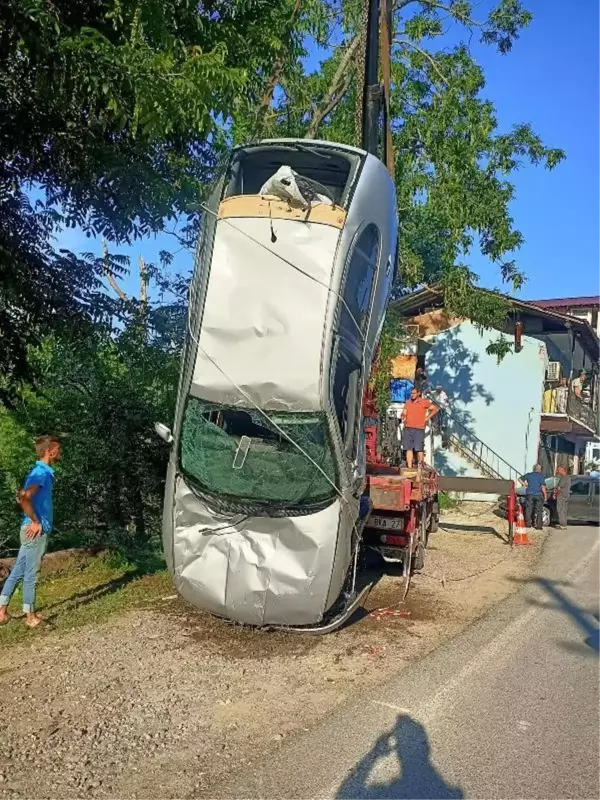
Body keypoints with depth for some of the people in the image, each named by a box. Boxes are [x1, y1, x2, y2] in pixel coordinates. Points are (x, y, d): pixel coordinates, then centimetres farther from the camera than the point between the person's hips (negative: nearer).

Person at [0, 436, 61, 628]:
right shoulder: (41, 472, -17)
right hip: (36, 530, -9)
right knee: (30, 573, 1)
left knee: (18, 571, 13)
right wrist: (35, 521, -19)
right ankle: (30, 616, 11)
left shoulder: (42, 471, 13)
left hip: (35, 529, 9)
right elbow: (24, 498, -29)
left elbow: (21, 496, 22)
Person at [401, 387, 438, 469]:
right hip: (407, 429, 4)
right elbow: (404, 413, 14)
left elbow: (435, 409, 3)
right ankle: (409, 467, 5)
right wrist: (403, 417, -9)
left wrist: (427, 418, -1)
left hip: (419, 429, -4)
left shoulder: (424, 402, 0)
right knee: (409, 449, 2)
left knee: (419, 449, -6)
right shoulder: (408, 402, 12)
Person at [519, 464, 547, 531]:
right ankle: (538, 526, 5)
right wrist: (545, 496, -2)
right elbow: (543, 487, -10)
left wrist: (525, 485, 18)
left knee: (528, 509, 9)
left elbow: (521, 479, 12)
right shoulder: (541, 476, -5)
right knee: (539, 511, 5)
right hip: (538, 495, -2)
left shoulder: (529, 475, 4)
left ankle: (528, 524, 9)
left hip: (529, 494, 2)